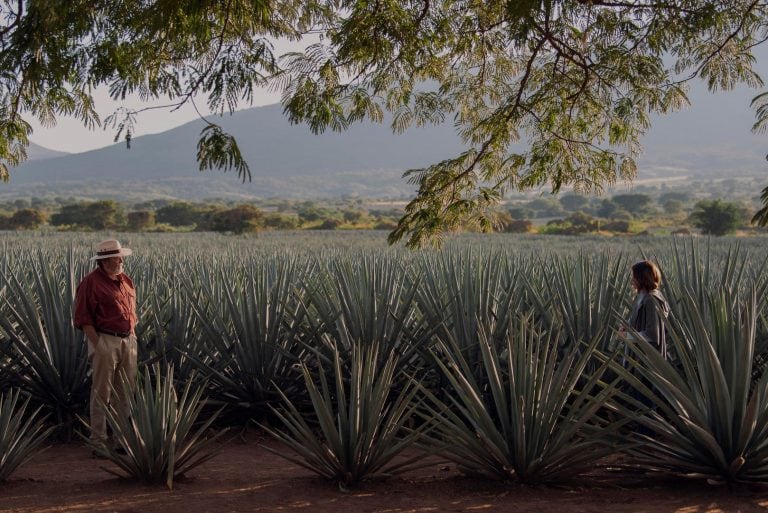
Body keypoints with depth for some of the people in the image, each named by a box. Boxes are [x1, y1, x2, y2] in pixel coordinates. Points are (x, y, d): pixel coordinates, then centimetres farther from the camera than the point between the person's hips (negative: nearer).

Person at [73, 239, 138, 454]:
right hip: (105, 341, -7)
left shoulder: (125, 280, 13)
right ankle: (98, 442, 5)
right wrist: (97, 345, -16)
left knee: (126, 393, 13)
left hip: (128, 341, 7)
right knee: (101, 394, -1)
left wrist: (133, 335, 14)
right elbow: (83, 318, -12)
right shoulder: (92, 282, -10)